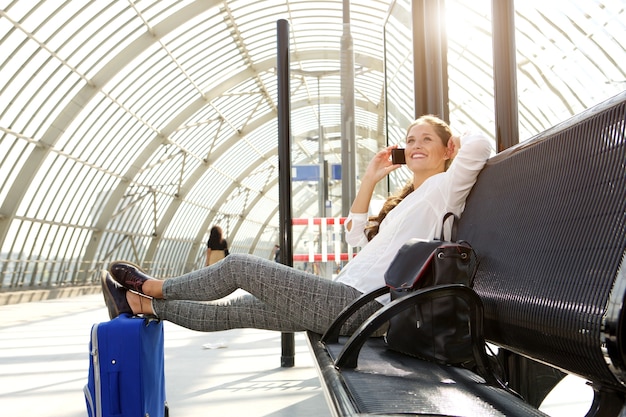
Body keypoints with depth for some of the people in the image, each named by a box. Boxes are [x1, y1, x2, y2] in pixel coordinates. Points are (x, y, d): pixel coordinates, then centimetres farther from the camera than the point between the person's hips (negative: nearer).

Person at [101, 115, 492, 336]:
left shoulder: (443, 186, -4)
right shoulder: (411, 198, 24)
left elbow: (481, 143, -23)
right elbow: (357, 234, 28)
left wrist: (456, 142, 2)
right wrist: (370, 179, 21)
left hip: (355, 304, -9)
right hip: (350, 302, 9)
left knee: (239, 266, -2)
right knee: (232, 310, 13)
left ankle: (153, 287, 19)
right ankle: (142, 305, 23)